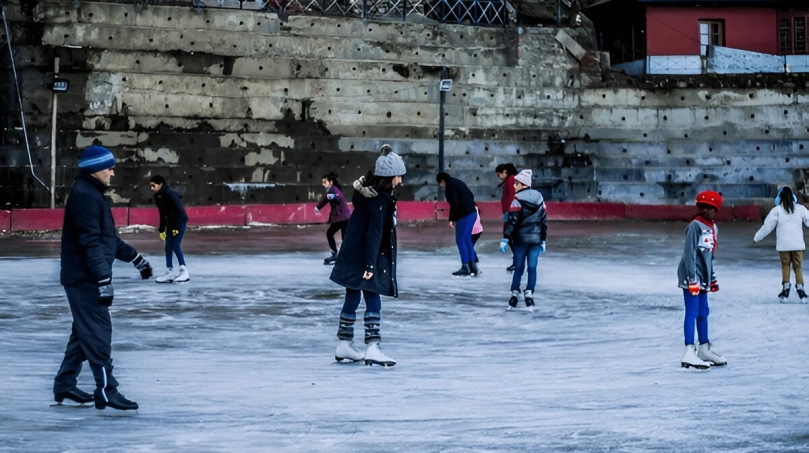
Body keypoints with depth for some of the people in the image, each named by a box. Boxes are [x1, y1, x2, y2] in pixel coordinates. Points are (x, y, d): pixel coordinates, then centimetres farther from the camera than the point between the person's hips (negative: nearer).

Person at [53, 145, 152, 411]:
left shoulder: (93, 194, 17)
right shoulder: (84, 196, -17)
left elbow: (108, 238, 26)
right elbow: (90, 243, -24)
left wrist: (135, 258, 26)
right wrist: (103, 280, -28)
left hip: (86, 278, 11)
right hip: (84, 277, -11)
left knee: (85, 331, 15)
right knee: (98, 331, -10)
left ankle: (64, 385, 23)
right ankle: (106, 391, -9)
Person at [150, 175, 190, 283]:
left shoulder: (170, 194, -22)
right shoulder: (157, 197, 2)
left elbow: (180, 210, -22)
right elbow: (162, 214, 11)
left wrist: (176, 227, -21)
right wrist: (161, 229, 11)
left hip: (180, 221, -8)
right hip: (170, 222, 8)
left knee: (176, 246, -13)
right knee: (168, 247, 5)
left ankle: (184, 271, -7)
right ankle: (169, 272, 9)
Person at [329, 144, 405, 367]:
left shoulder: (370, 192, 10)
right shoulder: (380, 199, -19)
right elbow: (374, 234, -22)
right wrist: (370, 264, -23)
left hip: (353, 256, 10)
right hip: (363, 258, -10)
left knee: (352, 299, 15)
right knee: (373, 303, -8)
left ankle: (344, 345, 23)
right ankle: (372, 349, -11)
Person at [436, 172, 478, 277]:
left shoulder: (449, 187, -11)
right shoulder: (457, 182, 17)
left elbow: (454, 204, -18)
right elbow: (471, 196, 21)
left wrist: (452, 219, -11)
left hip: (464, 215, -9)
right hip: (472, 213, 9)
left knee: (460, 240, -3)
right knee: (467, 240, 13)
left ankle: (465, 267, -4)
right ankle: (473, 266, 14)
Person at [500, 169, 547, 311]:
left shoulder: (517, 199, -9)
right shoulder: (539, 198, 9)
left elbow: (512, 220, -14)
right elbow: (544, 220, 12)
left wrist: (505, 238, -11)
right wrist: (543, 240, 18)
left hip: (521, 238, -4)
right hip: (536, 238, 4)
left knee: (518, 268, 5)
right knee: (532, 268, 4)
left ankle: (514, 295, 6)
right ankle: (529, 296, -1)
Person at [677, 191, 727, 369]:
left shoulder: (713, 227, 13)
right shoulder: (695, 226, -13)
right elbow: (689, 253, -18)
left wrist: (711, 277, 22)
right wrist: (692, 277, -22)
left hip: (703, 278, 9)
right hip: (691, 277, -9)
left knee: (703, 313, 17)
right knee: (692, 313, -12)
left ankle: (704, 349, 30)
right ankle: (689, 353, -14)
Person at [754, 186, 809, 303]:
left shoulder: (777, 210, -4)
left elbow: (767, 226, -1)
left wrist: (757, 237, 11)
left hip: (784, 244, -1)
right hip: (798, 244, 1)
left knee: (785, 266, 10)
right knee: (798, 266, 6)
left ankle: (785, 290, 8)